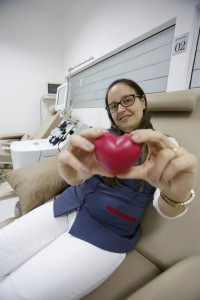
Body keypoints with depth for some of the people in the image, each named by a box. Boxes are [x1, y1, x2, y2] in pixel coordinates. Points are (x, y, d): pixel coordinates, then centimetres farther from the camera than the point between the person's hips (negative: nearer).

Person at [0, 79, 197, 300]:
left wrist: (176, 195, -39)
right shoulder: (105, 136, 6)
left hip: (106, 233, -3)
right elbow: (76, 176, -8)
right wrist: (74, 170, -33)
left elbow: (164, 209, -14)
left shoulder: (165, 145, -2)